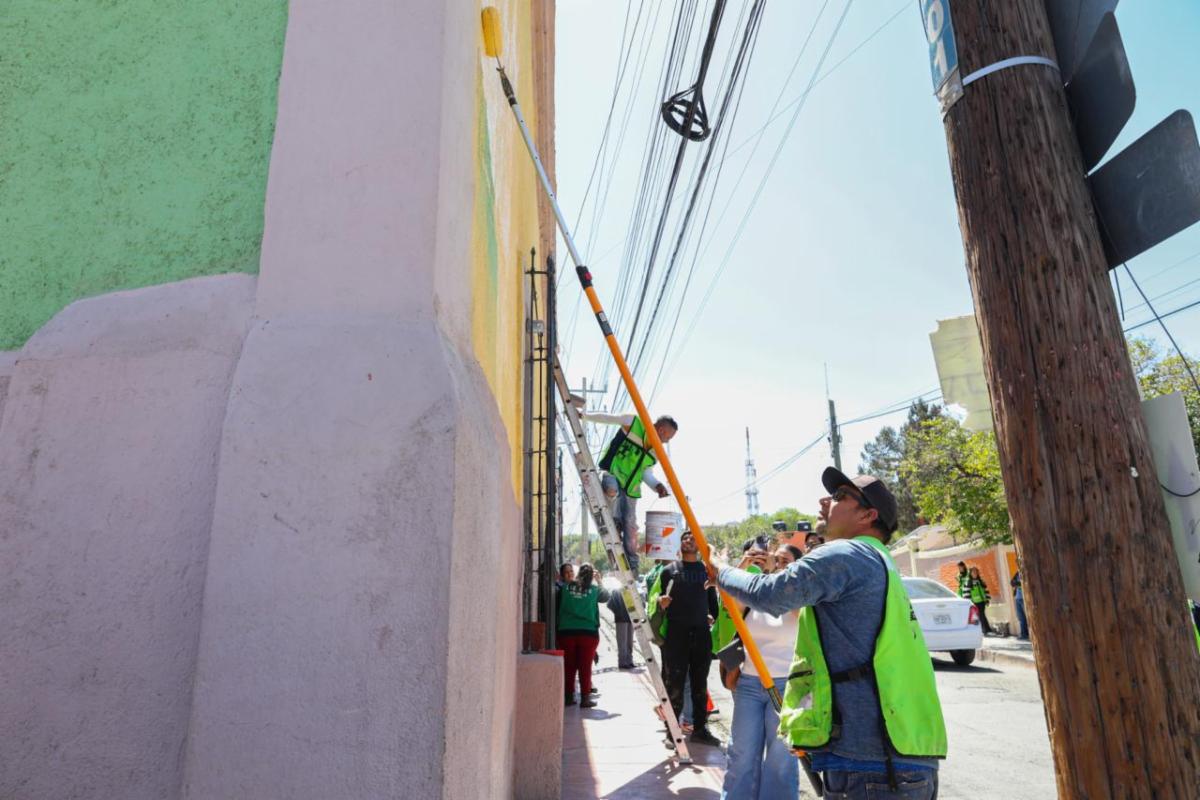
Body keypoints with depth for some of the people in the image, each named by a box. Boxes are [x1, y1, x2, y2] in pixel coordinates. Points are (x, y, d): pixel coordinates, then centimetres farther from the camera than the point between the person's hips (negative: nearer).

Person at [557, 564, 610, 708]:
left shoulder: (566, 587, 3)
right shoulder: (594, 589, 0)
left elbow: (557, 606, 8)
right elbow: (605, 596, 18)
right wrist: (599, 581, 25)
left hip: (566, 631, 2)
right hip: (588, 632, -1)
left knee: (568, 666, 11)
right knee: (585, 667, 5)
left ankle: (568, 696, 17)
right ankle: (585, 698, 6)